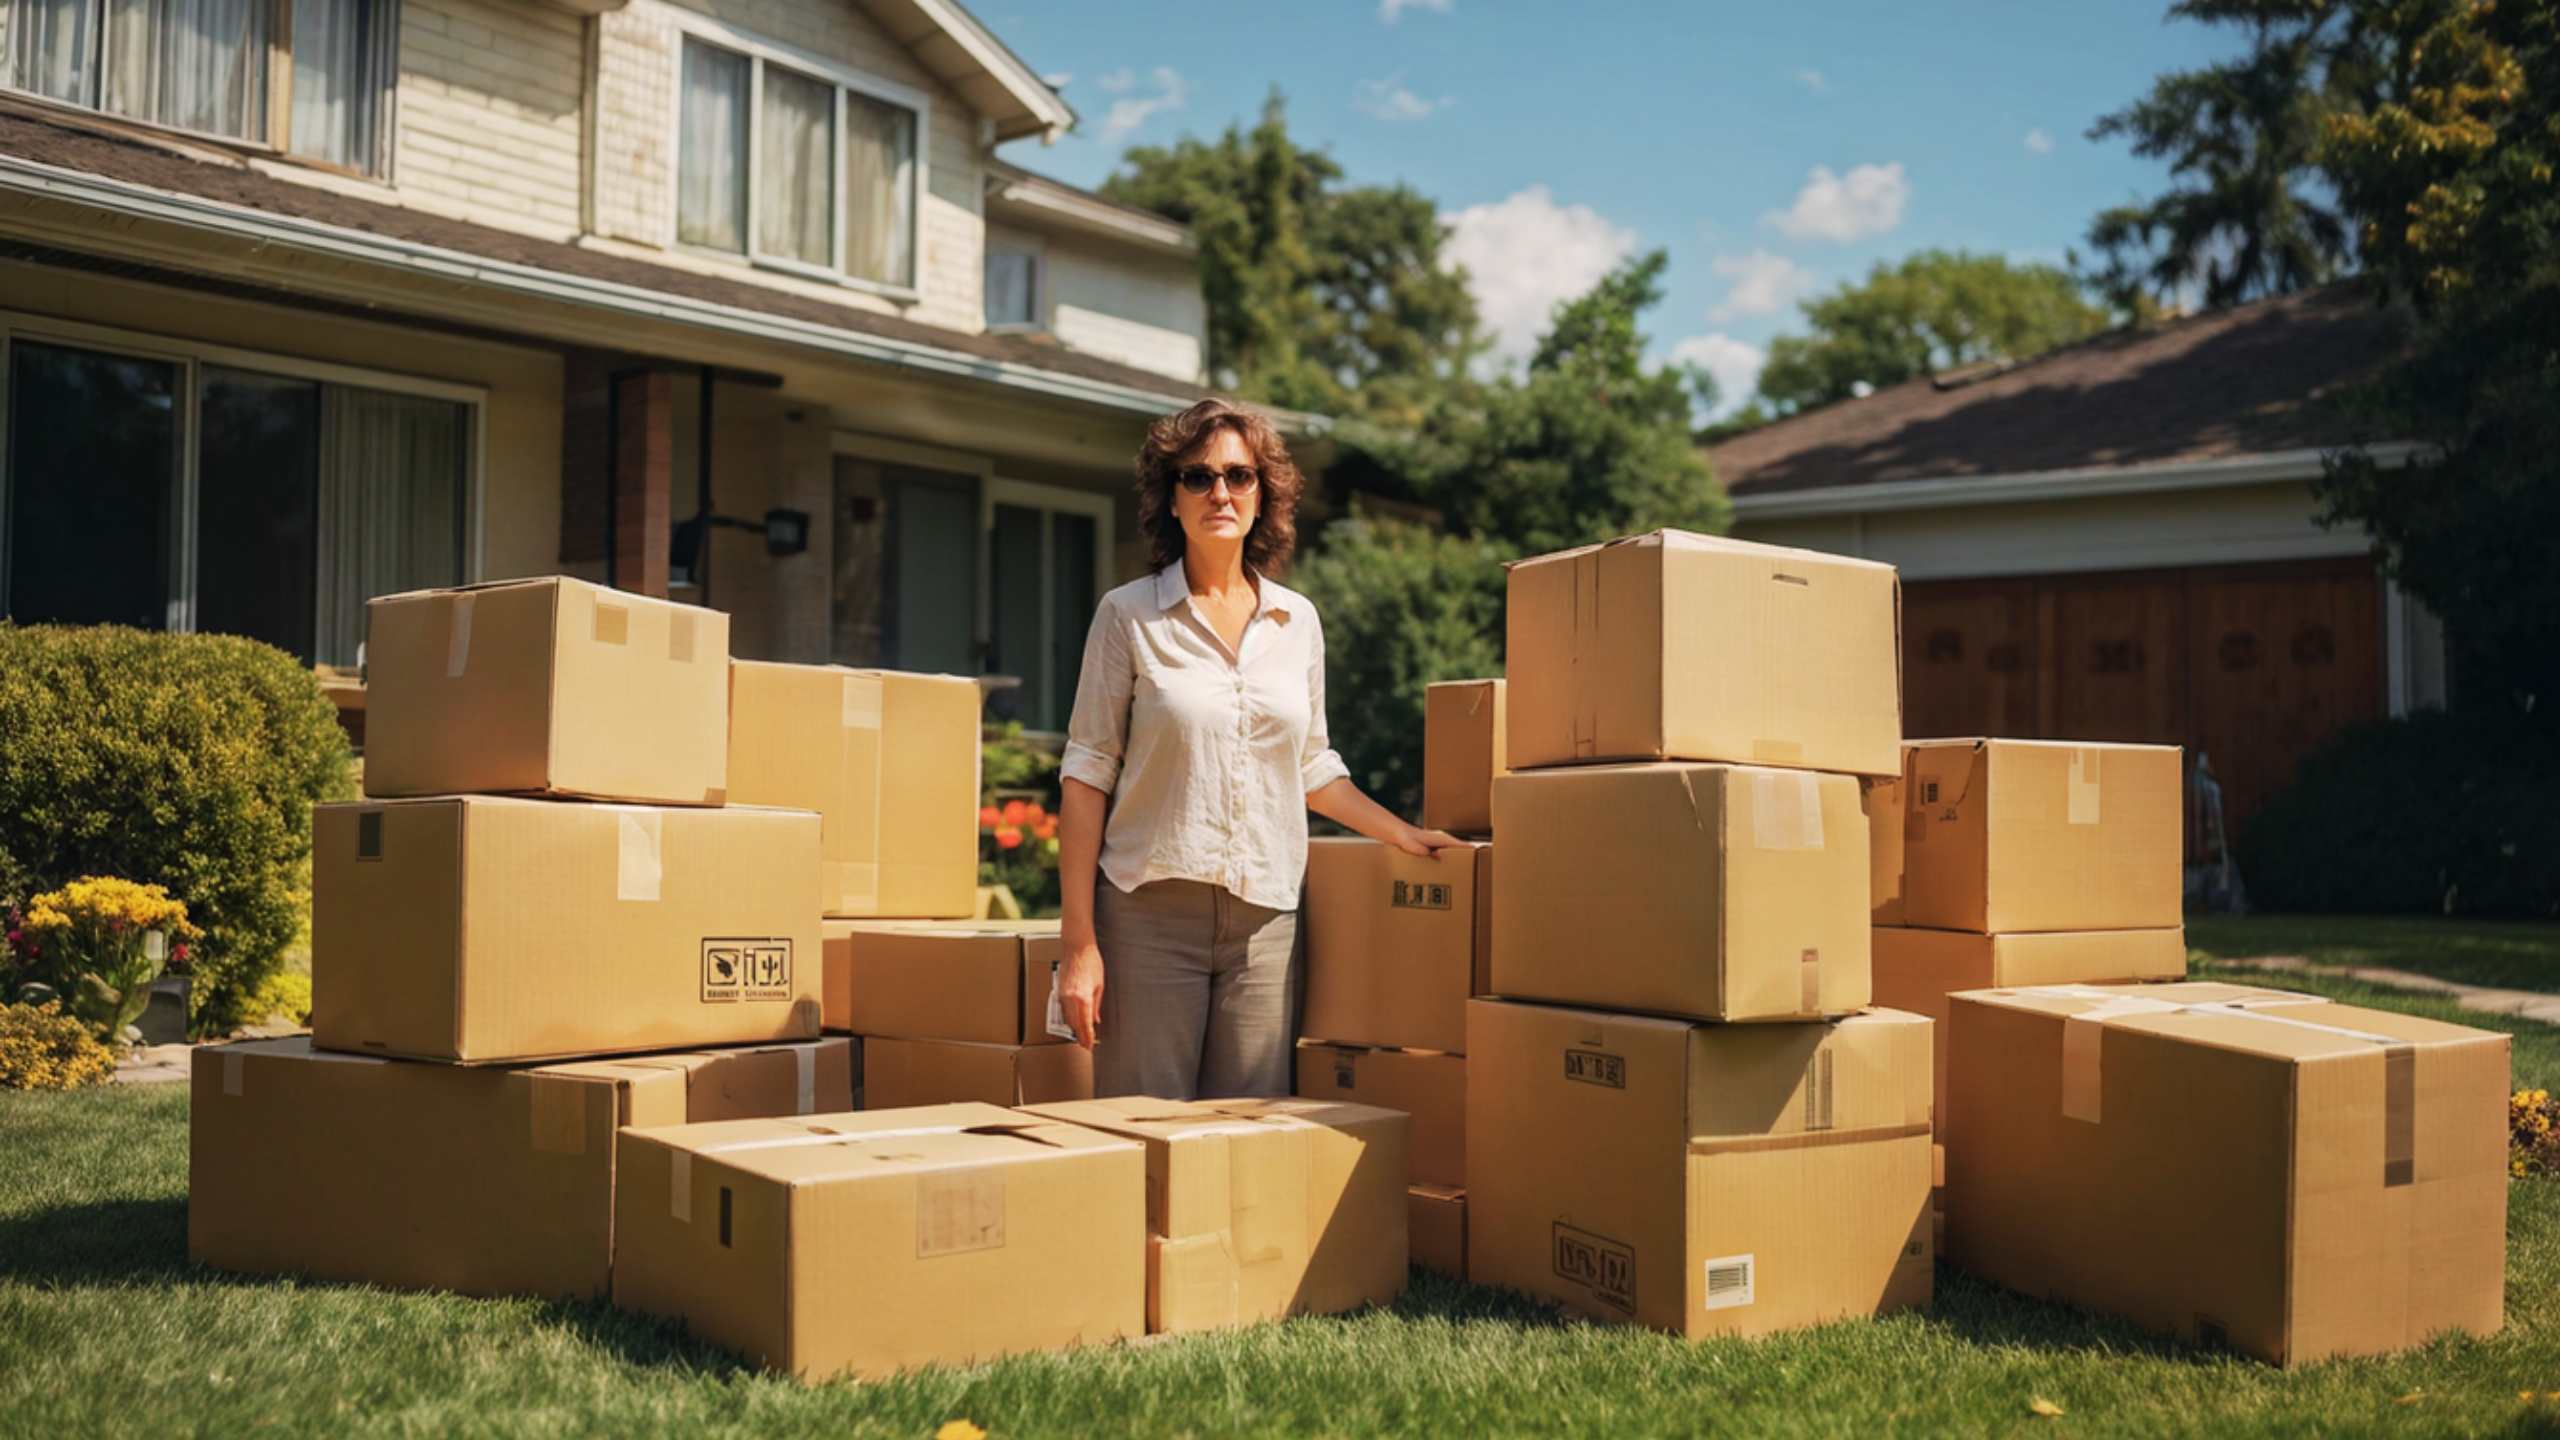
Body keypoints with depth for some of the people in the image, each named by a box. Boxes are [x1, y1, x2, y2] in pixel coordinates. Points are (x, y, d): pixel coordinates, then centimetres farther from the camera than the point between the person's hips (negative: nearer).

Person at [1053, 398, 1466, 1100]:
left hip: (1266, 918, 3)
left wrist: (1405, 836, 14)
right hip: (1151, 911, -3)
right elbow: (1087, 776, -2)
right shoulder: (1128, 615, 0)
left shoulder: (1297, 620, 11)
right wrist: (1079, 943, -7)